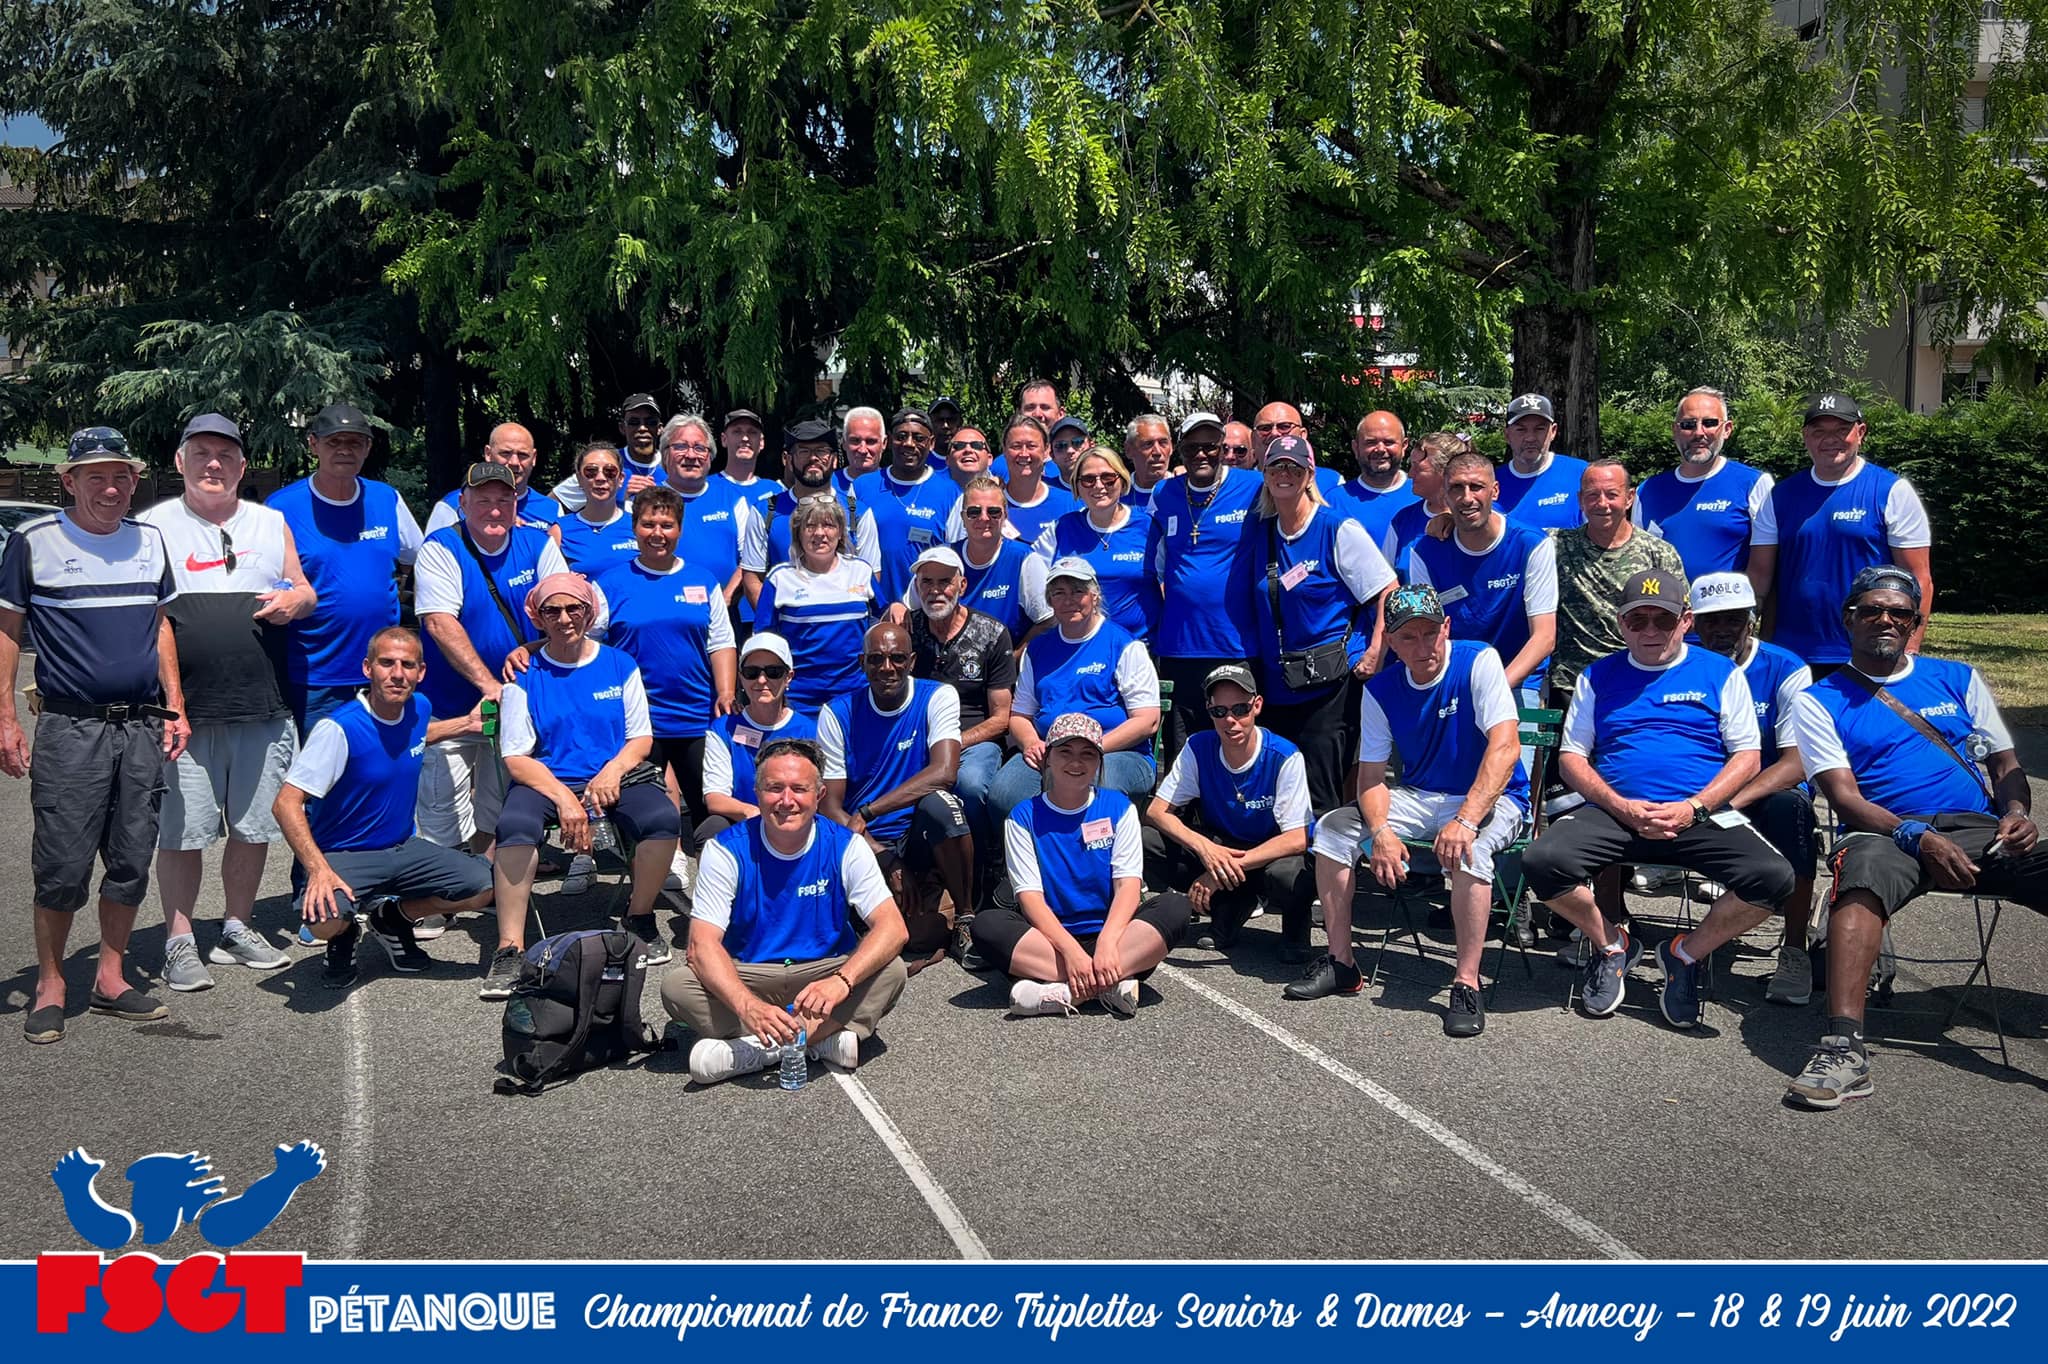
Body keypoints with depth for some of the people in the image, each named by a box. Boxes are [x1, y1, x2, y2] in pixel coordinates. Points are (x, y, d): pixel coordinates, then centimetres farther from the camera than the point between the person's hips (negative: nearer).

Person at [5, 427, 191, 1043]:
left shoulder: (150, 541, 11)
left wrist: (174, 708, 12)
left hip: (143, 727, 4)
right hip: (70, 728, -4)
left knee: (131, 862, 8)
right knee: (62, 866, -2)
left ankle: (110, 979, 20)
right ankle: (50, 986, 13)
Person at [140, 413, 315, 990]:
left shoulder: (271, 523, 14)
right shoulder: (155, 526, 4)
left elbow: (305, 592, 21)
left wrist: (293, 601, -5)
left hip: (263, 709, 3)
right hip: (185, 708, -3)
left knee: (253, 827, 9)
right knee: (182, 830, 0)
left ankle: (237, 930, 24)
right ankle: (179, 941, 11)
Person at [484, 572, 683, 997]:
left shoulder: (620, 665, 9)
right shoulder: (525, 677, 4)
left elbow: (641, 737, 9)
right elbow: (515, 757, -2)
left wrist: (612, 771, -13)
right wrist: (563, 798, -18)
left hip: (616, 776, 1)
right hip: (545, 779, -1)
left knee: (664, 819, -29)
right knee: (515, 826, -35)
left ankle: (639, 918, -3)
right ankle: (510, 949, -28)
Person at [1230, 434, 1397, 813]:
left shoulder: (1339, 530, -5)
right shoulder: (1259, 531, 11)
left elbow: (1389, 592, -6)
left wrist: (1374, 656, -13)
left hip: (1332, 683, -6)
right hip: (1277, 685, 6)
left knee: (1319, 802, -7)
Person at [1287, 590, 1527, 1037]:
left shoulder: (1479, 662, -16)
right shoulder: (1381, 689, -2)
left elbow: (1505, 748, -26)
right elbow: (1371, 776, -3)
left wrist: (1465, 820, -37)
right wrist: (1381, 832, -24)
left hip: (1490, 798, -5)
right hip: (1420, 796, 5)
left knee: (1467, 848, -38)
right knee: (1333, 827, -12)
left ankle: (1467, 983, -28)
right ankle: (1340, 963, -3)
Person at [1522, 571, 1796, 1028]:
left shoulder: (1721, 673, 12)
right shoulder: (1598, 676, 15)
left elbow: (1747, 758, 6)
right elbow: (1572, 757, 10)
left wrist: (1692, 809, -11)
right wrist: (1622, 807, -8)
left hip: (1700, 815, 0)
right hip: (1613, 812, 1)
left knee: (1773, 876, -28)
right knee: (1542, 861, -27)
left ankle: (1686, 954, 1)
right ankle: (1612, 945, 4)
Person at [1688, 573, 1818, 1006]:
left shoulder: (1785, 670, -5)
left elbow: (1798, 762, -14)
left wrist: (1730, 803, -29)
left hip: (1763, 797, -2)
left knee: (1790, 806, -36)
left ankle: (1794, 953, -25)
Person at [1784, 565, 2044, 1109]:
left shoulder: (1956, 678, 23)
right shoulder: (1819, 700, 12)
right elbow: (1845, 798, 0)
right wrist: (1918, 837, -17)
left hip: (1980, 830, 3)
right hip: (1887, 833, -3)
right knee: (1863, 869, -40)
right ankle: (1843, 1047, -50)